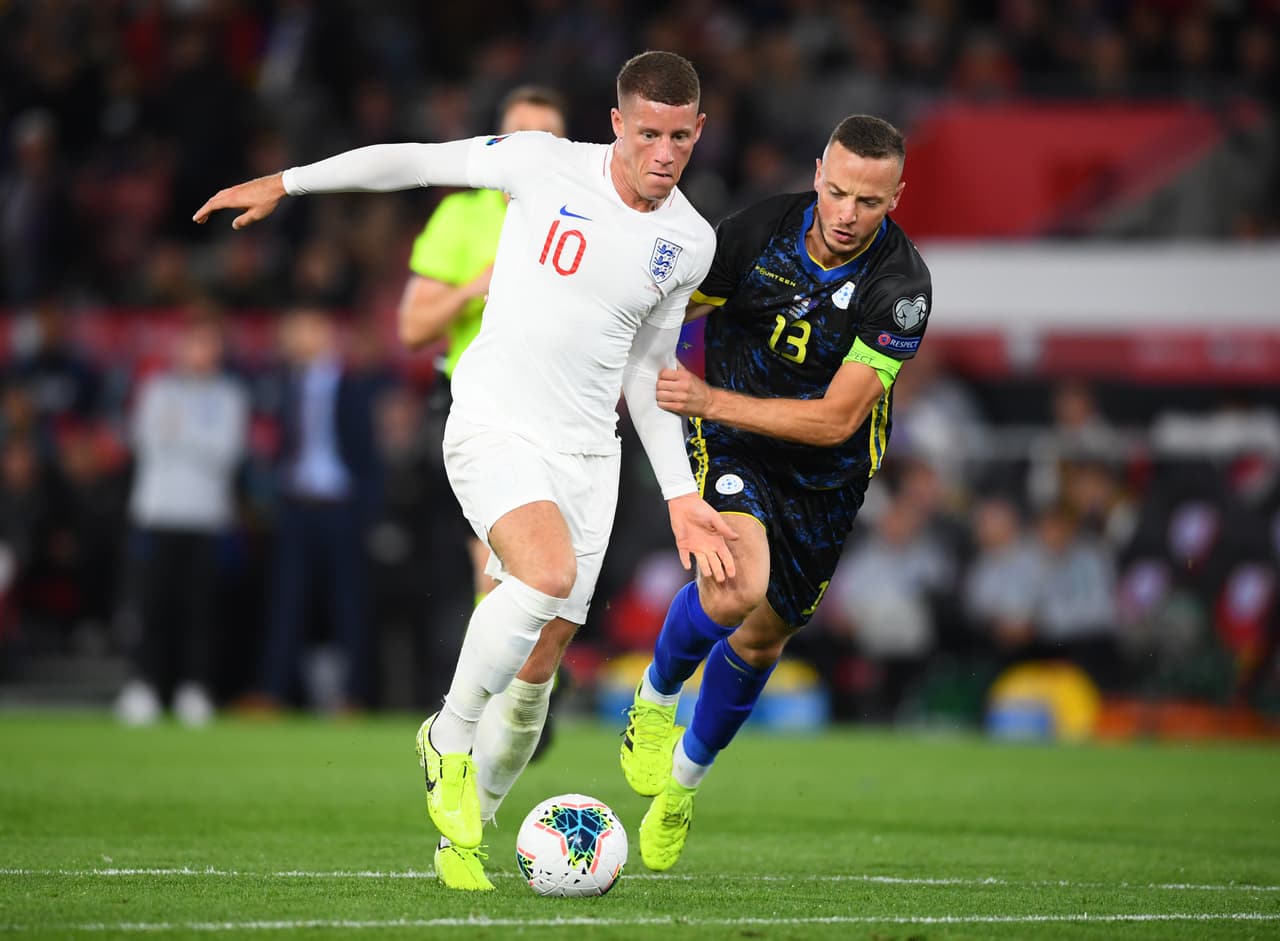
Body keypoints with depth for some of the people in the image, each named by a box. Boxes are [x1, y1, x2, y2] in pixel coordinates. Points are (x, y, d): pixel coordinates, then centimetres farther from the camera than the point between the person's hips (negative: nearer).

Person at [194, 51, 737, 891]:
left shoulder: (691, 243, 4)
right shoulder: (546, 165, -9)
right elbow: (414, 161, 3)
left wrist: (681, 495, 11)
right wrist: (285, 184, 5)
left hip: (589, 453, 4)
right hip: (495, 431, -4)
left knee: (536, 675, 3)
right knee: (547, 573, -32)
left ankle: (464, 838, 23)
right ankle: (448, 740, -10)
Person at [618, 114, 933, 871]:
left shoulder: (902, 287, -24)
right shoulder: (763, 229, -19)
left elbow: (836, 419, -27)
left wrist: (712, 400, -33)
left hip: (825, 477, 1)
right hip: (734, 447, -1)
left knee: (763, 637, 14)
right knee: (737, 589, -29)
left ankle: (686, 775, 41)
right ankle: (656, 698, 1)